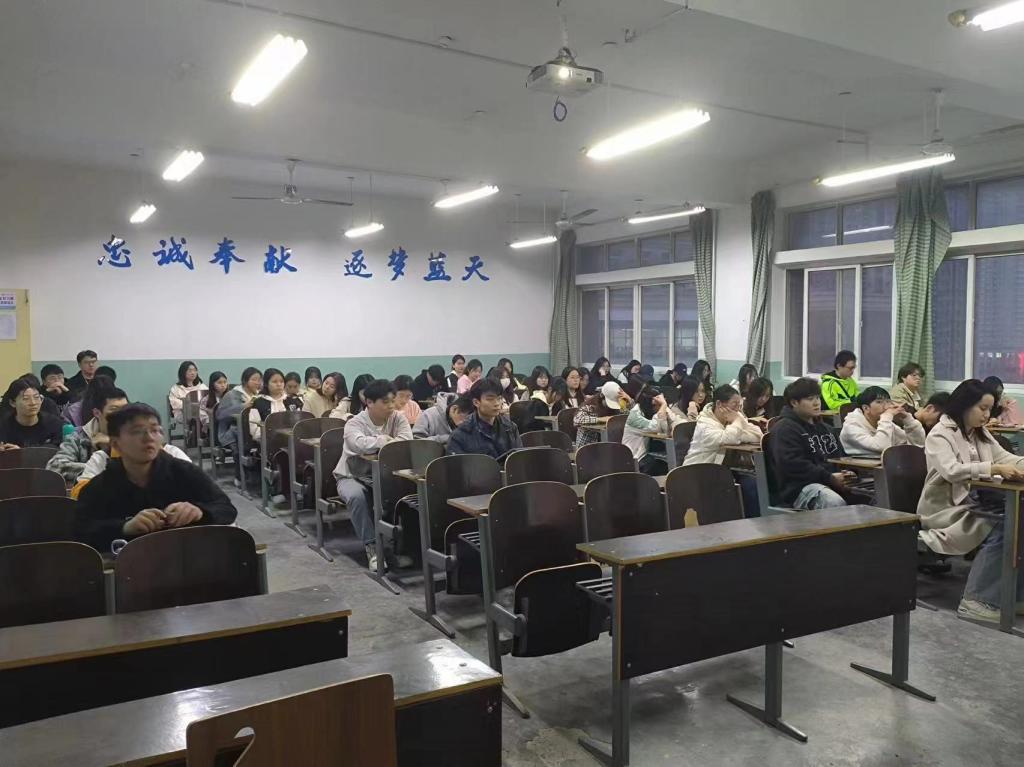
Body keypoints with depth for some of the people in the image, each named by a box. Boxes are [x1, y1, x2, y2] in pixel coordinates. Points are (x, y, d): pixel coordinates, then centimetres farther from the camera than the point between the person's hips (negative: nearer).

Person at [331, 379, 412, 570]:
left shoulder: (397, 418, -3)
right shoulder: (355, 423, -14)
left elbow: (407, 441, -22)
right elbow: (360, 444, -37)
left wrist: (375, 445, -25)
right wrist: (385, 440, -24)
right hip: (353, 476, -2)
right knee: (356, 496, -36)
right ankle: (371, 547, -24)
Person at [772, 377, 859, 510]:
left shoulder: (824, 428, 28)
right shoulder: (785, 428, -1)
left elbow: (840, 457, 32)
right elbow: (793, 465, -14)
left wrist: (847, 475, 7)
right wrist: (830, 478, -17)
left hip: (834, 483, 8)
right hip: (800, 488, -8)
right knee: (836, 503, -37)